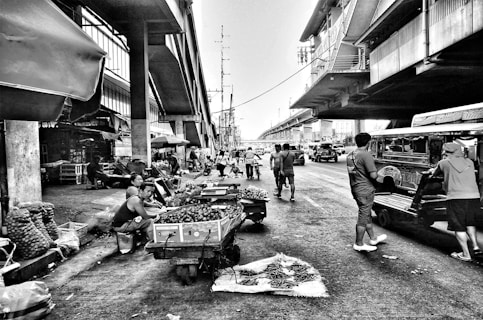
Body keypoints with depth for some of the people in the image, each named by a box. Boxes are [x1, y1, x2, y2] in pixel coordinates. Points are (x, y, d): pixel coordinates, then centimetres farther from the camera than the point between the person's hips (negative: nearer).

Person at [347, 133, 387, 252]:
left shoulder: (350, 155, 7)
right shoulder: (366, 155, -19)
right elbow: (373, 175, -22)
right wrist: (377, 174, -2)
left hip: (355, 189, 8)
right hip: (365, 190, -8)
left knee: (367, 215, 22)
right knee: (363, 217, 3)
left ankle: (373, 238, 37)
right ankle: (359, 244, 13)